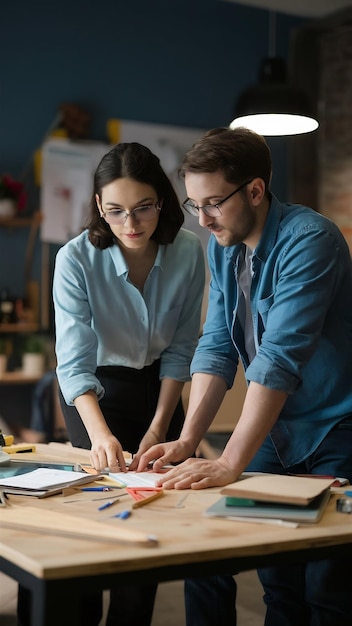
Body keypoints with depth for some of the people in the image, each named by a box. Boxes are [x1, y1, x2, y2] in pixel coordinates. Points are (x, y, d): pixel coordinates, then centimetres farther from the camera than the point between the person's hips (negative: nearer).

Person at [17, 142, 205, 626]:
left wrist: (159, 428, -12)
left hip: (157, 384, 3)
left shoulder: (188, 252, -18)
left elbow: (181, 349, -10)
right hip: (94, 390, -3)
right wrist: (99, 432, -45)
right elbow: (74, 362, -30)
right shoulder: (76, 259, -26)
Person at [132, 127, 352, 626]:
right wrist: (188, 440, -12)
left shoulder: (309, 239, -22)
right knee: (279, 585, 9)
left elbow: (280, 358, -30)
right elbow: (217, 347, 0)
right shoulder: (222, 246, 3)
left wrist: (230, 464, -34)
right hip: (274, 431, 6)